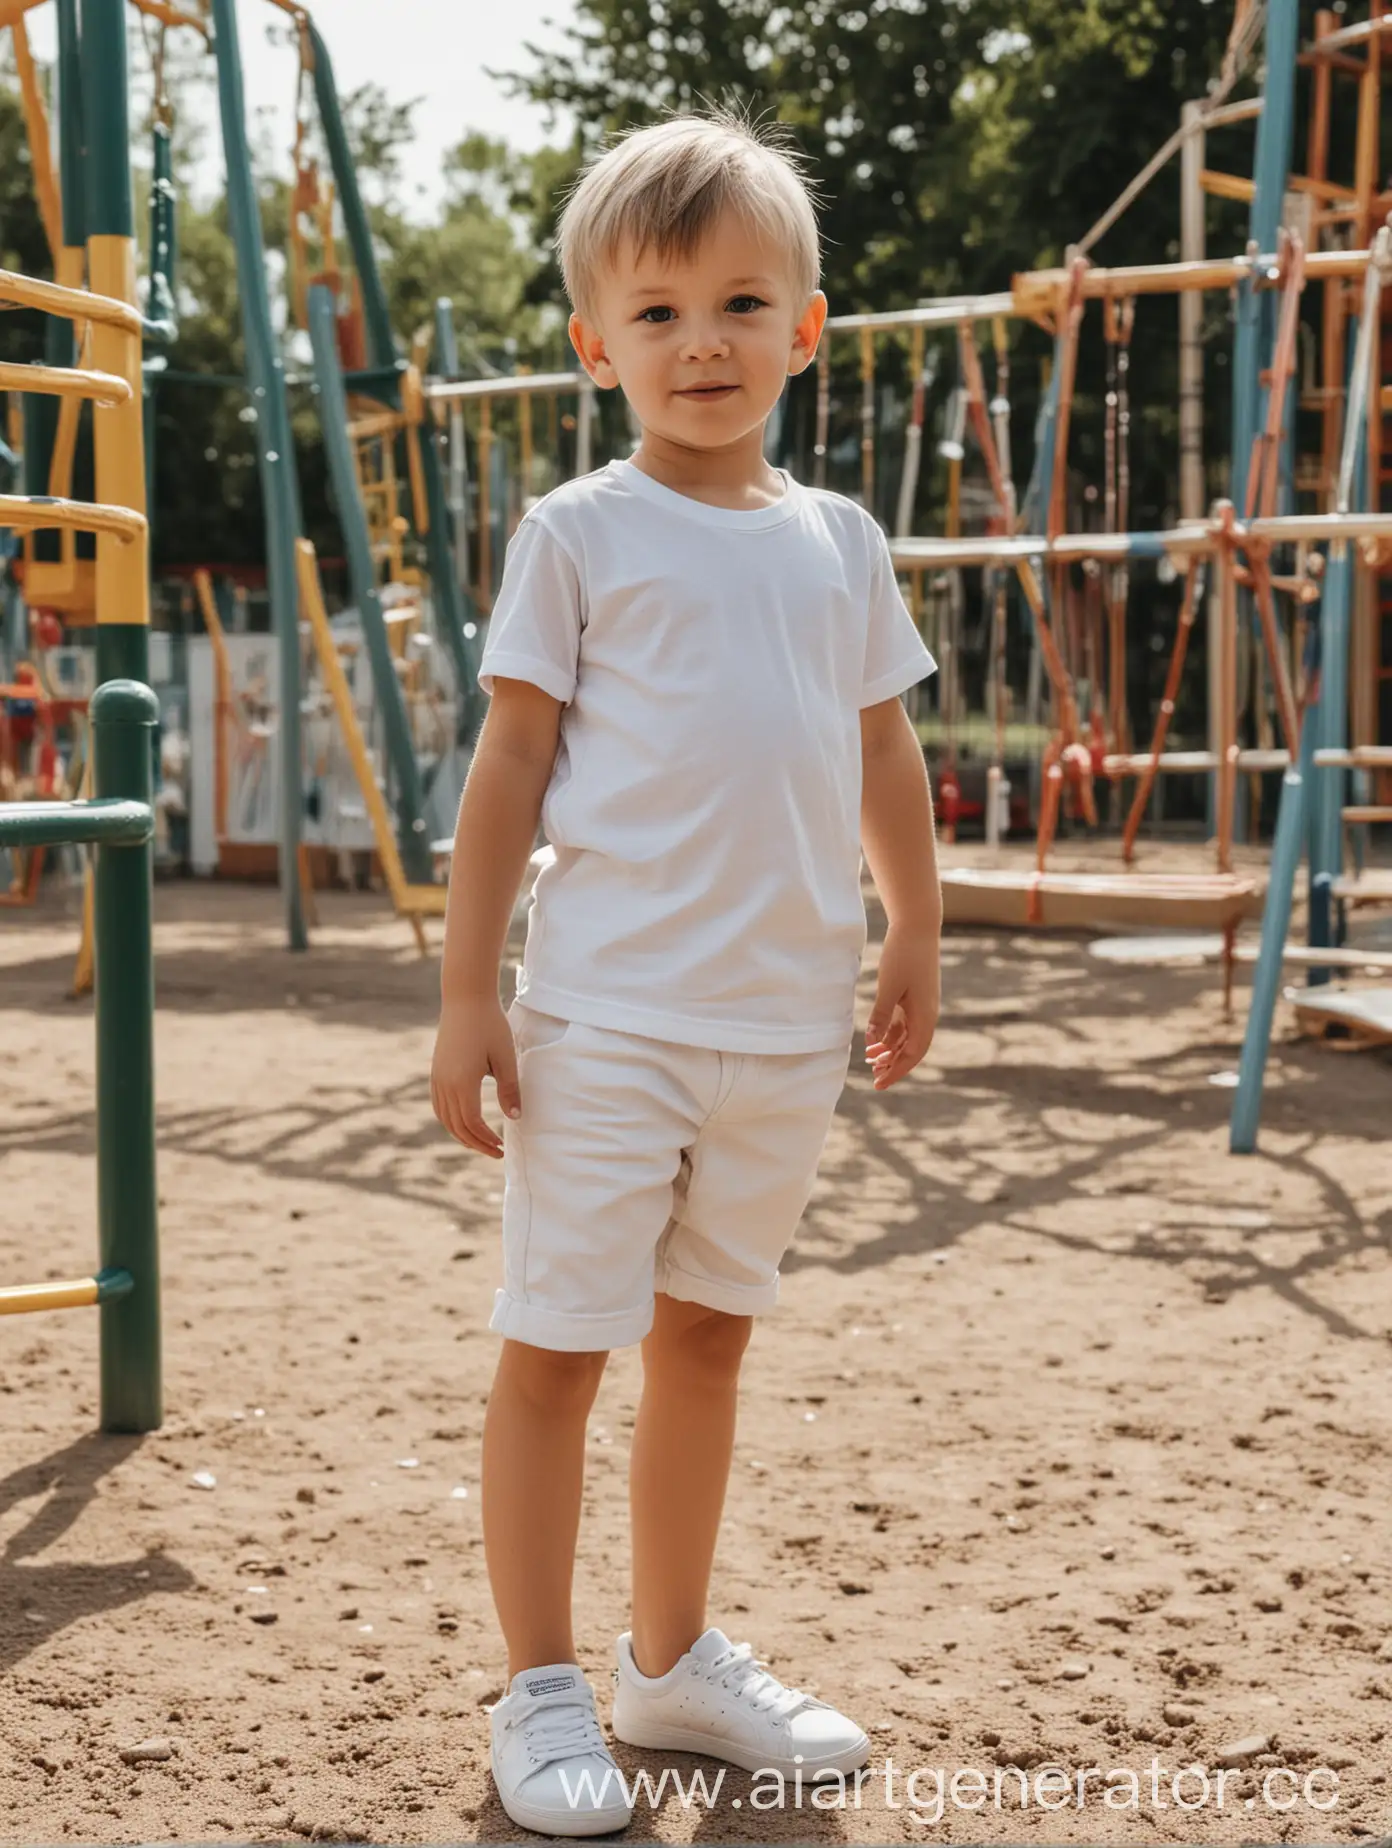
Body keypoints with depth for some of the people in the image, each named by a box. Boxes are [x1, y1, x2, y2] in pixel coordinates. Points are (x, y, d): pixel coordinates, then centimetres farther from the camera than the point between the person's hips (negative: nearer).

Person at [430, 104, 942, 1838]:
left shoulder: (839, 542, 9)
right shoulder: (580, 534, -4)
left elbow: (883, 748, 17)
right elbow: (510, 763, -6)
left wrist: (914, 936, 16)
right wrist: (466, 999, -9)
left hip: (789, 1024, 5)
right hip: (606, 1020, -5)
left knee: (706, 1336, 16)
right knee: (555, 1344, 0)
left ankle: (674, 1658, 30)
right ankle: (541, 1694, 14)